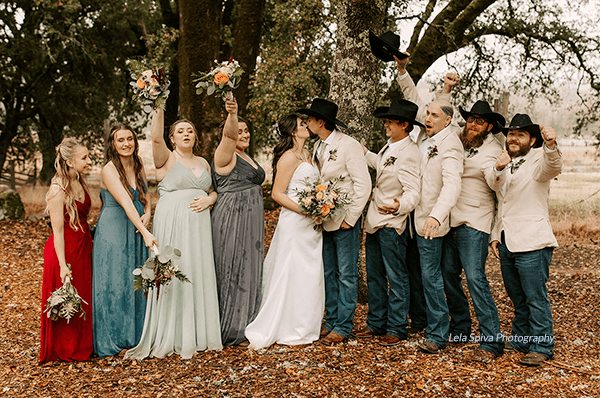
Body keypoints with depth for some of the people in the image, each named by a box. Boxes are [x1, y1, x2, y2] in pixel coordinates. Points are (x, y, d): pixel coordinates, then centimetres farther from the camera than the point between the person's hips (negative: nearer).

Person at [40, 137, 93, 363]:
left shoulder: (80, 183, 6)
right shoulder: (58, 189, -18)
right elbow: (58, 230, -19)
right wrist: (63, 265, -20)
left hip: (84, 246, 8)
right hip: (65, 249, -8)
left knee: (84, 299, 15)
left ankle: (82, 346, 29)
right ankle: (63, 351, 20)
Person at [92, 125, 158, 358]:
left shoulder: (138, 166, 6)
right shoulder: (109, 170, -15)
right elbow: (126, 203, -26)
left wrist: (147, 214, -7)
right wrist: (145, 233, -35)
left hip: (136, 231, 7)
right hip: (113, 231, -7)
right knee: (114, 283, 0)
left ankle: (135, 335, 23)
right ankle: (115, 340, 10)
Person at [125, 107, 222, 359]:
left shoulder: (203, 162, 17)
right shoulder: (166, 158, -1)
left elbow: (213, 190, 22)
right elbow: (156, 137, -19)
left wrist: (208, 199, 0)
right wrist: (158, 110, -29)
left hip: (198, 224, 5)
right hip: (172, 222, -5)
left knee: (199, 274, 6)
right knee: (174, 274, -4)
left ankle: (197, 334, 18)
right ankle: (172, 336, 6)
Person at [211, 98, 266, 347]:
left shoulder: (247, 157, 18)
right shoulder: (225, 155, -9)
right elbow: (229, 134, -30)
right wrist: (232, 114, -50)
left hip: (251, 221, 9)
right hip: (231, 220, -9)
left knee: (249, 271, 13)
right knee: (233, 272, -3)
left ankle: (246, 324, 23)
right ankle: (232, 331, 6)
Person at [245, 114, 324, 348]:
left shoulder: (306, 154, 16)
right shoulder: (289, 157, -12)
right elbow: (277, 193, -14)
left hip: (310, 223, 9)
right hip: (294, 222, -9)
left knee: (309, 274, 12)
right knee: (293, 274, -3)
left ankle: (304, 327, 23)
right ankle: (289, 331, 7)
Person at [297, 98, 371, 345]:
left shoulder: (349, 146, -12)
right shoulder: (318, 147, 10)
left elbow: (363, 184, -14)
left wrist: (350, 218, -14)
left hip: (344, 222, -7)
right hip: (324, 220, 7)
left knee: (346, 275, 1)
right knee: (328, 273, 13)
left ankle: (343, 327, 9)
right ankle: (331, 320, 24)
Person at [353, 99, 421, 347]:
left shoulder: (408, 154, -18)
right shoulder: (389, 146, 10)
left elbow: (413, 192, -24)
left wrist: (399, 206, -43)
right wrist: (365, 154, 38)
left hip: (392, 224, -9)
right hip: (374, 222, 10)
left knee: (396, 278, 1)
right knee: (374, 276, 15)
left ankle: (396, 329, 12)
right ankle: (376, 323, 26)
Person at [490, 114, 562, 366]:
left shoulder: (537, 162, -5)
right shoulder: (504, 166, 17)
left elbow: (553, 166, -30)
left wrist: (550, 145, -50)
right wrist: (496, 236, 10)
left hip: (532, 243, -7)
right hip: (506, 243, 7)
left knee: (536, 297, -5)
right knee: (517, 296, 16)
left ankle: (541, 347, 5)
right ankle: (520, 340, 28)